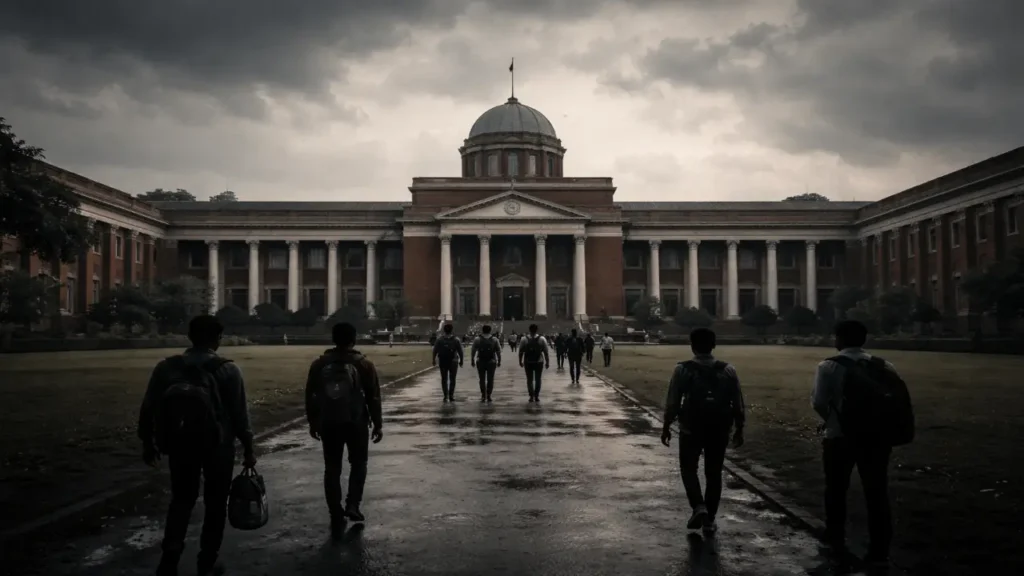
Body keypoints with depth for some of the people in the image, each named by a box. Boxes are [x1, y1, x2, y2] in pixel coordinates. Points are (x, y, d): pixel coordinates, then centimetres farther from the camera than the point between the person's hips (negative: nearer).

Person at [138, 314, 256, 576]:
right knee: (215, 504, 13)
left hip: (180, 445, 2)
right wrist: (248, 447, 0)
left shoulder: (167, 367, -4)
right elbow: (239, 413, -10)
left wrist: (148, 442, 12)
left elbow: (148, 408, -1)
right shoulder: (227, 370, -12)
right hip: (218, 446, -2)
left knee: (181, 500, 19)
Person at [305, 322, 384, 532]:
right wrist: (377, 423, 4)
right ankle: (352, 505, 3)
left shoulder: (319, 364, 2)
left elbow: (310, 396, 6)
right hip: (356, 422, -1)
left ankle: (336, 516, 9)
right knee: (358, 463, 17)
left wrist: (312, 422, 16)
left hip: (328, 423, 2)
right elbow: (373, 397, -4)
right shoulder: (363, 364, -5)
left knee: (332, 468, 9)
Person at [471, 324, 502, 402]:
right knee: (490, 379, 7)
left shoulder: (477, 339, 0)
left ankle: (483, 396, 3)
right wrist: (499, 361, 9)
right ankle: (488, 396, 5)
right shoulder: (495, 340, 2)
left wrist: (472, 360, 6)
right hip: (491, 362, 0)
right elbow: (498, 351, 3)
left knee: (482, 379, 9)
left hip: (480, 362, 0)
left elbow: (473, 351, 0)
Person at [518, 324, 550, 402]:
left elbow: (521, 352, -2)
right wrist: (547, 362, 4)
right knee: (538, 379, 12)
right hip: (539, 362, 0)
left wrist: (520, 361, 10)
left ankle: (531, 396, 4)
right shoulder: (542, 339, -4)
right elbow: (546, 352, -4)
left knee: (529, 379, 9)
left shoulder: (524, 340, -4)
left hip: (528, 362, 0)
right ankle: (536, 396, 11)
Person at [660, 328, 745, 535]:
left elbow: (673, 402, -8)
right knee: (714, 473, 14)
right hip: (719, 430, 2)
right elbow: (737, 403, 1)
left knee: (688, 468, 16)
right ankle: (709, 520, 17)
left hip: (691, 428, -2)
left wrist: (666, 426, 4)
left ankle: (698, 506, -4)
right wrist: (739, 429, 12)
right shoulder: (728, 370, -3)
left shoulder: (683, 370, -10)